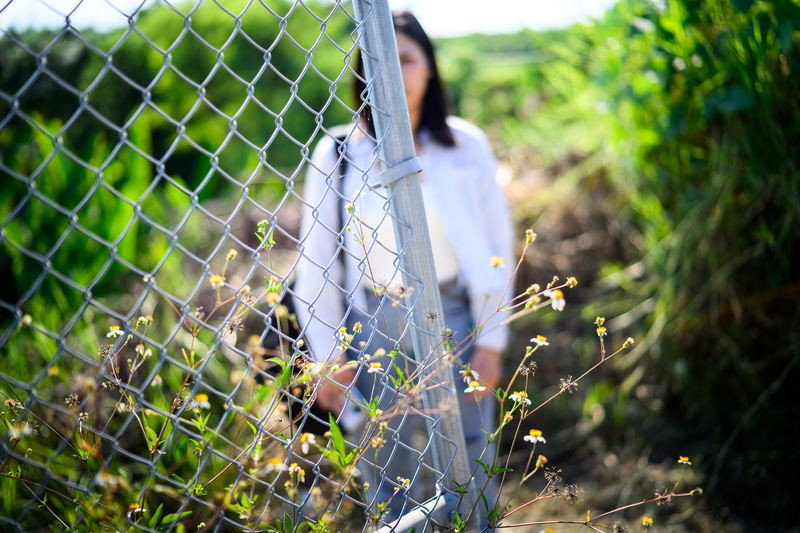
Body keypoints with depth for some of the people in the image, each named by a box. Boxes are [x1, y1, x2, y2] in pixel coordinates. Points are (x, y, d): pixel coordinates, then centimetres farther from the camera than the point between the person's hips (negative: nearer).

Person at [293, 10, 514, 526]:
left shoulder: (464, 146, -4)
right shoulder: (336, 155, -5)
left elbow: (495, 248, 0)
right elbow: (316, 261, -1)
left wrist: (490, 343, -2)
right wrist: (330, 357, 0)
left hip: (454, 319, 0)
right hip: (372, 326, 0)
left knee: (469, 454, 12)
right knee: (386, 462, 14)